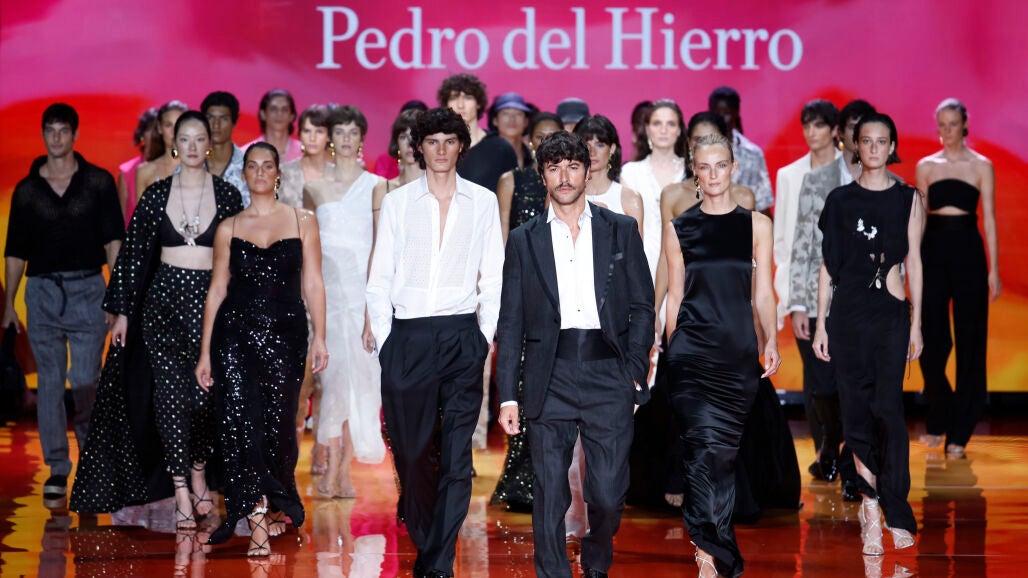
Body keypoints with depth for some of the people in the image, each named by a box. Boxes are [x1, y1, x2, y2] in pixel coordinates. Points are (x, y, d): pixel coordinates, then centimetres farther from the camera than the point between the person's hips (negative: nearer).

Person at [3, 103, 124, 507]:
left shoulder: (98, 182, 4)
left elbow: (113, 239, 1)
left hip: (87, 290, -2)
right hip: (41, 291, 2)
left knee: (85, 382, -4)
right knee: (49, 383, 2)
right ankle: (57, 469, 8)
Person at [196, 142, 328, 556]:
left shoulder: (302, 221, 7)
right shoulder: (229, 229, 9)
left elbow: (312, 284, 4)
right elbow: (217, 290, 9)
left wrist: (319, 338, -4)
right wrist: (205, 353, 6)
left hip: (285, 334, -1)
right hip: (236, 333, 1)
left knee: (277, 425, 3)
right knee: (240, 425, -8)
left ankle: (278, 505, 29)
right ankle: (258, 525, -5)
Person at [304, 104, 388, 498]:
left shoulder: (375, 185, 5)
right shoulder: (314, 187, 11)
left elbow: (380, 243, 1)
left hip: (360, 285, -1)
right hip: (325, 285, 1)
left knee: (356, 374, -4)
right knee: (333, 370, -6)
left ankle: (342, 469, 3)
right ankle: (334, 469, -5)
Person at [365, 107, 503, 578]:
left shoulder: (483, 202, 8)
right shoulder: (396, 203, 8)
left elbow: (493, 278, 9)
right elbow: (379, 279, 7)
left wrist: (484, 337, 1)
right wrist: (384, 341, 0)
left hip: (462, 336, 0)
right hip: (407, 338, 0)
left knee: (457, 455, -6)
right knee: (410, 448, 4)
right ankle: (423, 540, 28)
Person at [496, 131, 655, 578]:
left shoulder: (621, 230, 9)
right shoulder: (524, 240, 9)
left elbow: (642, 305, 9)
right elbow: (511, 322, 8)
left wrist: (634, 371, -2)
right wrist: (508, 395, 1)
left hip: (607, 376, 0)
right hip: (550, 380, 0)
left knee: (608, 494, 0)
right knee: (549, 496, 0)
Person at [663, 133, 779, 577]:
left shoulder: (756, 225, 7)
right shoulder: (679, 229, 7)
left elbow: (762, 294, 5)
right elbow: (675, 295, 11)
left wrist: (771, 342, -8)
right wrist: (667, 348, 12)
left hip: (738, 352, 1)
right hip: (692, 350, -1)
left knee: (723, 450, 3)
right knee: (704, 445, -12)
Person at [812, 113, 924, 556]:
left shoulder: (908, 199, 7)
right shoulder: (840, 200, 8)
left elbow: (913, 262, 7)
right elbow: (828, 265, 8)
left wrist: (916, 324, 2)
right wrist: (820, 324, 4)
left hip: (891, 314, -1)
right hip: (848, 314, 1)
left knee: (888, 410, -9)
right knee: (856, 412, 1)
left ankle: (897, 516, -5)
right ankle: (870, 504, 11)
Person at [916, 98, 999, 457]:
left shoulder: (981, 166, 3)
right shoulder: (926, 166, 9)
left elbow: (989, 219, 0)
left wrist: (994, 269, -6)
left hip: (968, 252, -2)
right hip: (933, 252, 2)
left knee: (969, 340, 0)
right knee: (932, 339, -1)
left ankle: (959, 434, 8)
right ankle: (939, 420, 20)